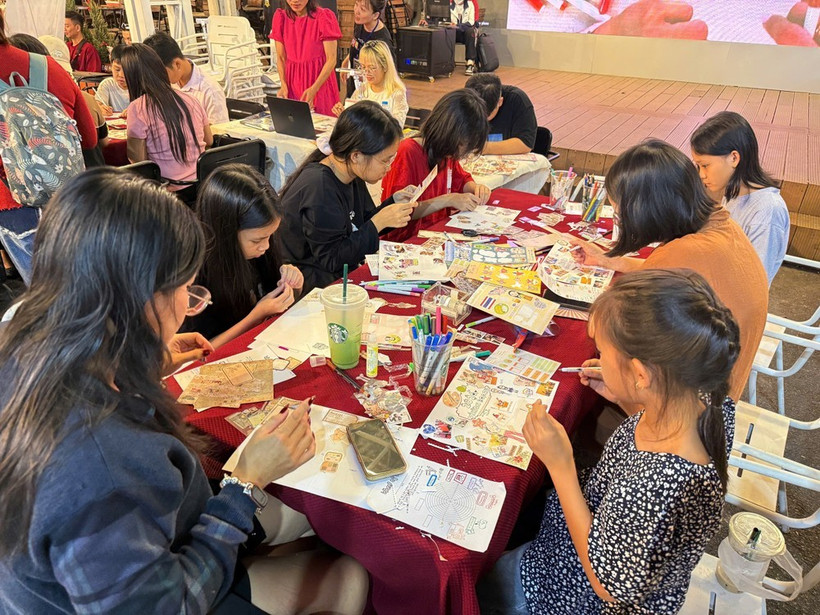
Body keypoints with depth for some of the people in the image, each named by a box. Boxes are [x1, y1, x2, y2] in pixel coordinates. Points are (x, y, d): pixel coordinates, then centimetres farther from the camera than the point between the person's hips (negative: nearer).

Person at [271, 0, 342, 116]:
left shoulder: (324, 16, -9)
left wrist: (314, 89, -22)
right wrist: (284, 86, -10)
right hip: (293, 80, 3)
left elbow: (331, 60, -11)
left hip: (320, 80, -3)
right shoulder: (281, 17, 2)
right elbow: (281, 58, 6)